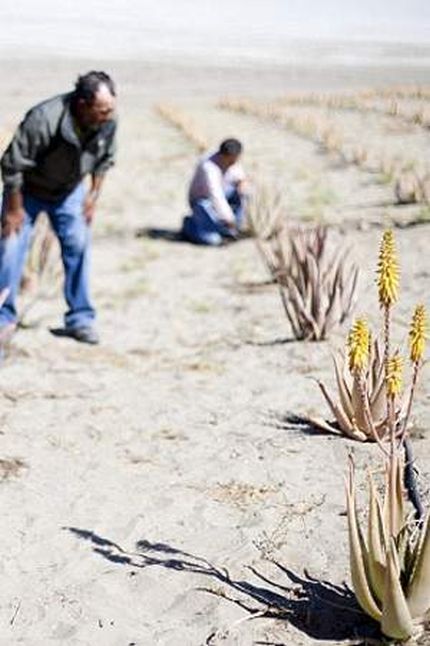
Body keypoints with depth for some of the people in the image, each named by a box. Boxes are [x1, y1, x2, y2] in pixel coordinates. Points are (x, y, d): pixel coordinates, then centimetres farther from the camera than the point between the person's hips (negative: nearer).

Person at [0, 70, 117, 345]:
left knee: (78, 247, -1)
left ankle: (80, 319, 10)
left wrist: (93, 196, -1)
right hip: (28, 190, -4)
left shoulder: (108, 122, -23)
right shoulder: (42, 119, -38)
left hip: (70, 191, 4)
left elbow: (104, 160, -1)